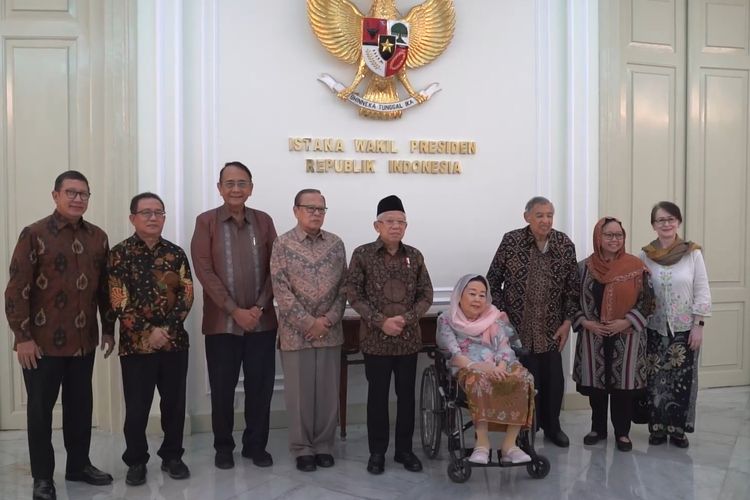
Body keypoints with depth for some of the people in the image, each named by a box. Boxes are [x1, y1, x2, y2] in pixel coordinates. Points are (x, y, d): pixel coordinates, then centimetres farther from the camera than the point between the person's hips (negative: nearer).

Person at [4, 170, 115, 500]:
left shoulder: (98, 237, 6)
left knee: (80, 404, 14)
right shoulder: (34, 234, -8)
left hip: (84, 341, 4)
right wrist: (23, 336, -13)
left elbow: (105, 287, 11)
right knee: (40, 408, 8)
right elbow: (17, 290, -10)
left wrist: (108, 329, 10)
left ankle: (79, 464, 31)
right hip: (43, 341, -4)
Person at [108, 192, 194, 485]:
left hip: (175, 341, 3)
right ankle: (136, 462, 23)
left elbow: (187, 295, 0)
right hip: (136, 344, -2)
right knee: (136, 408, 6)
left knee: (174, 403, 10)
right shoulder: (120, 254, -2)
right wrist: (147, 332, -15)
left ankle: (172, 456, 27)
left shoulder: (176, 253, 6)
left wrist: (166, 329, -12)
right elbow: (119, 301, -9)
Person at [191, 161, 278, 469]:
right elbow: (204, 271, -8)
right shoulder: (206, 222, 0)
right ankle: (223, 447, 24)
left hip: (262, 321, 2)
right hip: (222, 322, -2)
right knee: (222, 389, 7)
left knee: (260, 386, 7)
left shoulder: (264, 221, 7)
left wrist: (259, 307, -9)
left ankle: (256, 445, 23)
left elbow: (273, 268, 4)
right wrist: (235, 310, -13)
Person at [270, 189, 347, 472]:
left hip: (330, 330, 3)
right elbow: (281, 290, -10)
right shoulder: (283, 244, -5)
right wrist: (309, 323, -14)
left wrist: (329, 319, -8)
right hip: (296, 331, -3)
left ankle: (324, 445, 24)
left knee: (328, 391, 9)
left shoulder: (336, 244, 5)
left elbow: (343, 287, 4)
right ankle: (302, 449, 20)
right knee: (300, 392, 5)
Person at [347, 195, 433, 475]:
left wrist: (406, 319, -11)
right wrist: (380, 321, -15)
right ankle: (377, 451, 21)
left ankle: (404, 449, 26)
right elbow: (353, 294, -5)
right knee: (377, 396, 7)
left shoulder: (415, 256, 5)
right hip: (375, 339, -2)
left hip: (409, 338, 3)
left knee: (406, 394, 11)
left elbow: (426, 294, 5)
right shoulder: (362, 254, -3)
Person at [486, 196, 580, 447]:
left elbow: (572, 287, 4)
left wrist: (567, 321, -1)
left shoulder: (564, 244, -1)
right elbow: (493, 280, -2)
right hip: (519, 326, -2)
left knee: (554, 378, 9)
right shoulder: (511, 241, -7)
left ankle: (552, 426, 31)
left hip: (551, 327, 3)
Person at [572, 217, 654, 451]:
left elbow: (647, 300, -4)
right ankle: (598, 428, 25)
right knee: (596, 382, 9)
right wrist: (585, 322, -10)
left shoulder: (636, 266, -3)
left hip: (627, 336, -1)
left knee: (623, 383, 3)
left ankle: (622, 433, 18)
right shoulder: (584, 267, 2)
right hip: (593, 337, 2)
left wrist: (626, 321, -14)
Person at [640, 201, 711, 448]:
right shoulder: (644, 256, -2)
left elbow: (702, 293, -3)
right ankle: (657, 428, 19)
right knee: (655, 380, 5)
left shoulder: (693, 254, -4)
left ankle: (678, 429, 20)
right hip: (654, 329, 1)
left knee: (682, 380, 5)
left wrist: (698, 326, -7)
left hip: (684, 329, 0)